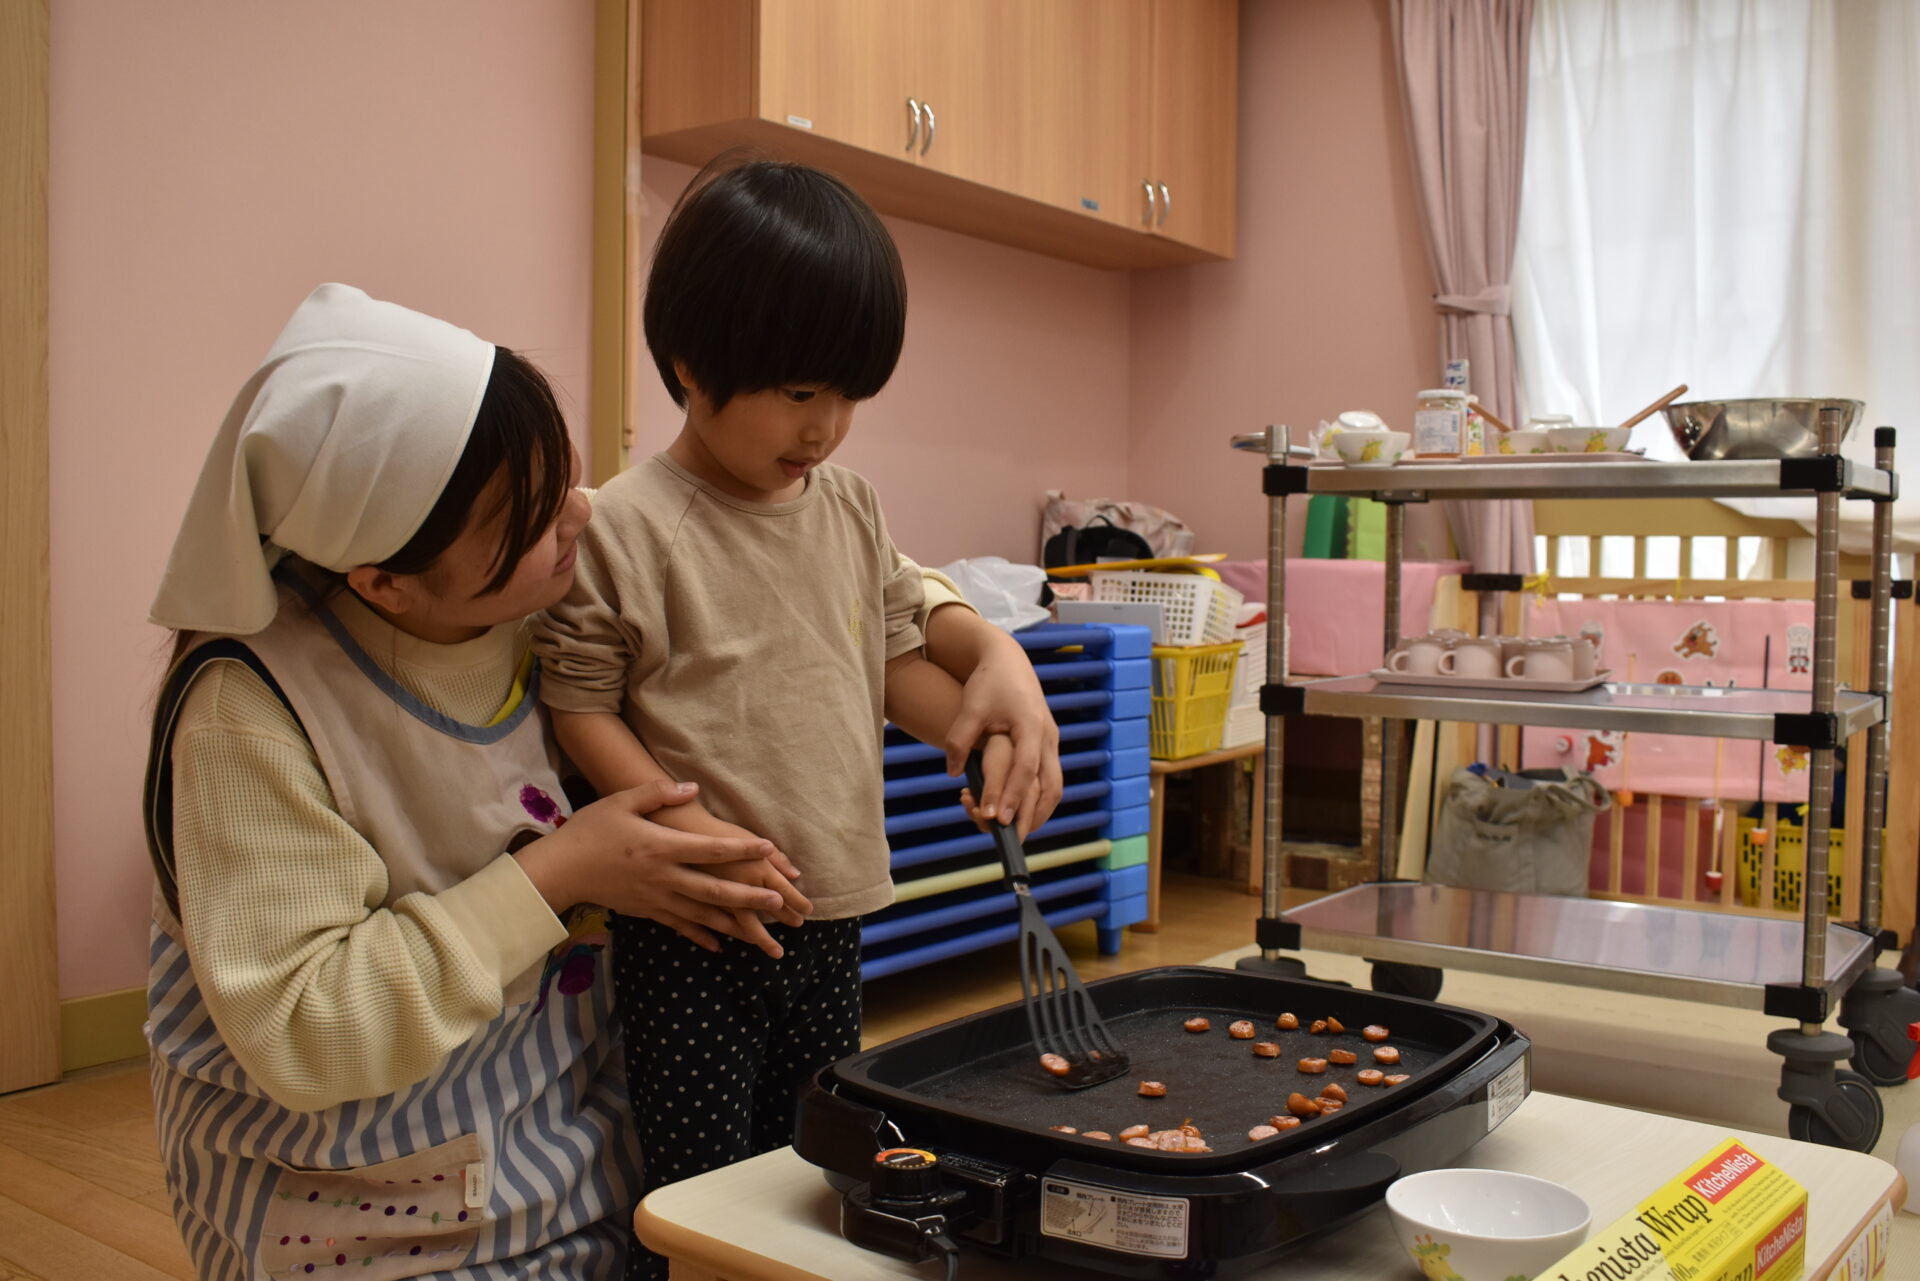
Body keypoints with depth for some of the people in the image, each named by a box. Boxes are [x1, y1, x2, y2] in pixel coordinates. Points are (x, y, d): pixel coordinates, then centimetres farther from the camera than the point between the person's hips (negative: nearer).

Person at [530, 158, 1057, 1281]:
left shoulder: (852, 508, 6)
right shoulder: (627, 528, -12)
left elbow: (894, 652, 15)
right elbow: (579, 708, -10)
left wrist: (979, 729, -3)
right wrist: (688, 827, -21)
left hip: (834, 914, 6)